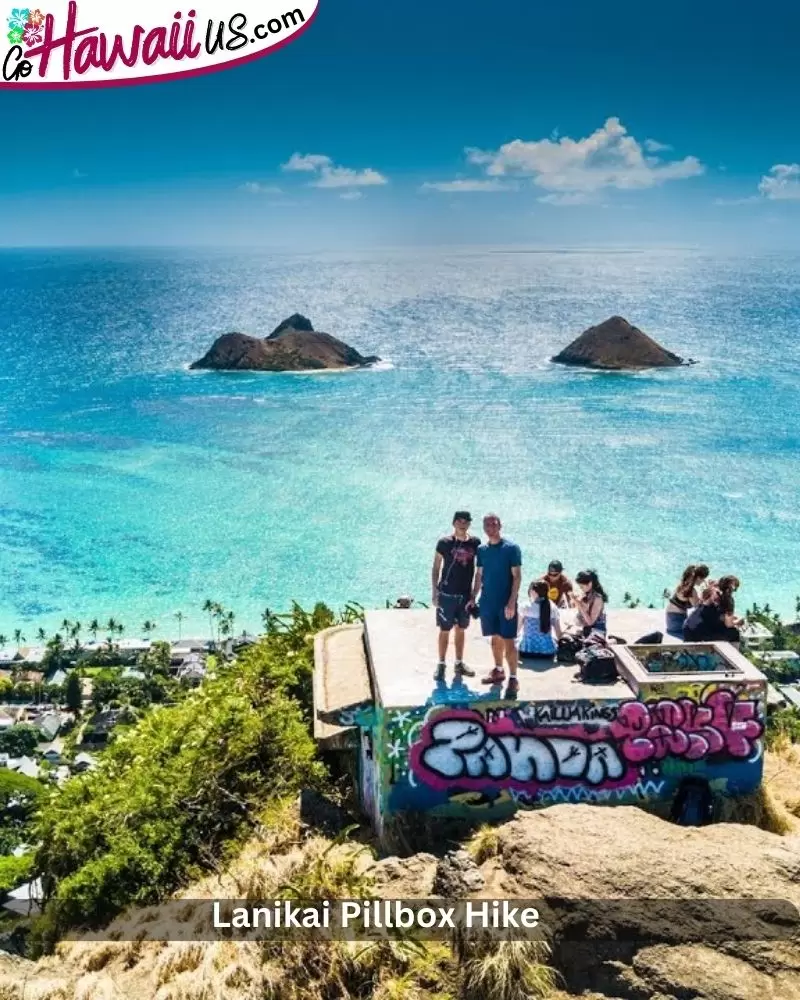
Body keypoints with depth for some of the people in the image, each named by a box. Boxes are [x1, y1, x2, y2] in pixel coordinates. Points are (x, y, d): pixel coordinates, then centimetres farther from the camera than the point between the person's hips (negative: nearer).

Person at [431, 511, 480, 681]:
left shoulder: (475, 543, 0)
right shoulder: (444, 542, -7)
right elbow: (435, 568, -2)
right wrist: (435, 593, -6)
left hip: (466, 594, 3)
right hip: (447, 594, -3)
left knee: (460, 630, 13)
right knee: (445, 630, 2)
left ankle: (459, 663, 23)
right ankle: (441, 664, 11)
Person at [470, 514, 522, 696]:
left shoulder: (511, 548, -9)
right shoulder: (482, 550, 6)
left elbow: (517, 576, -11)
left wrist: (512, 602, -17)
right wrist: (473, 598, 8)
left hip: (506, 603, -5)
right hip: (487, 601, 5)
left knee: (509, 641, -5)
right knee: (495, 638, 15)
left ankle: (513, 678, -1)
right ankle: (499, 670, 28)